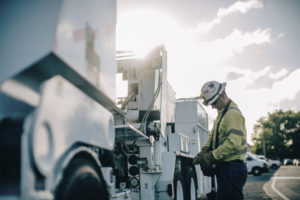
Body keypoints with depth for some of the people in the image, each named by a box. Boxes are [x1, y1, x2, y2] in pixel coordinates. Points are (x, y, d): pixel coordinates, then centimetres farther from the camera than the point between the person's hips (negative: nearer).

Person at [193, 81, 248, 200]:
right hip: (224, 167, 10)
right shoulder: (221, 112, 17)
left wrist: (210, 156, -21)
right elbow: (213, 134, 19)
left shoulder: (233, 114, -16)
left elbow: (233, 143, -26)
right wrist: (204, 151, 1)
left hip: (232, 168, -10)